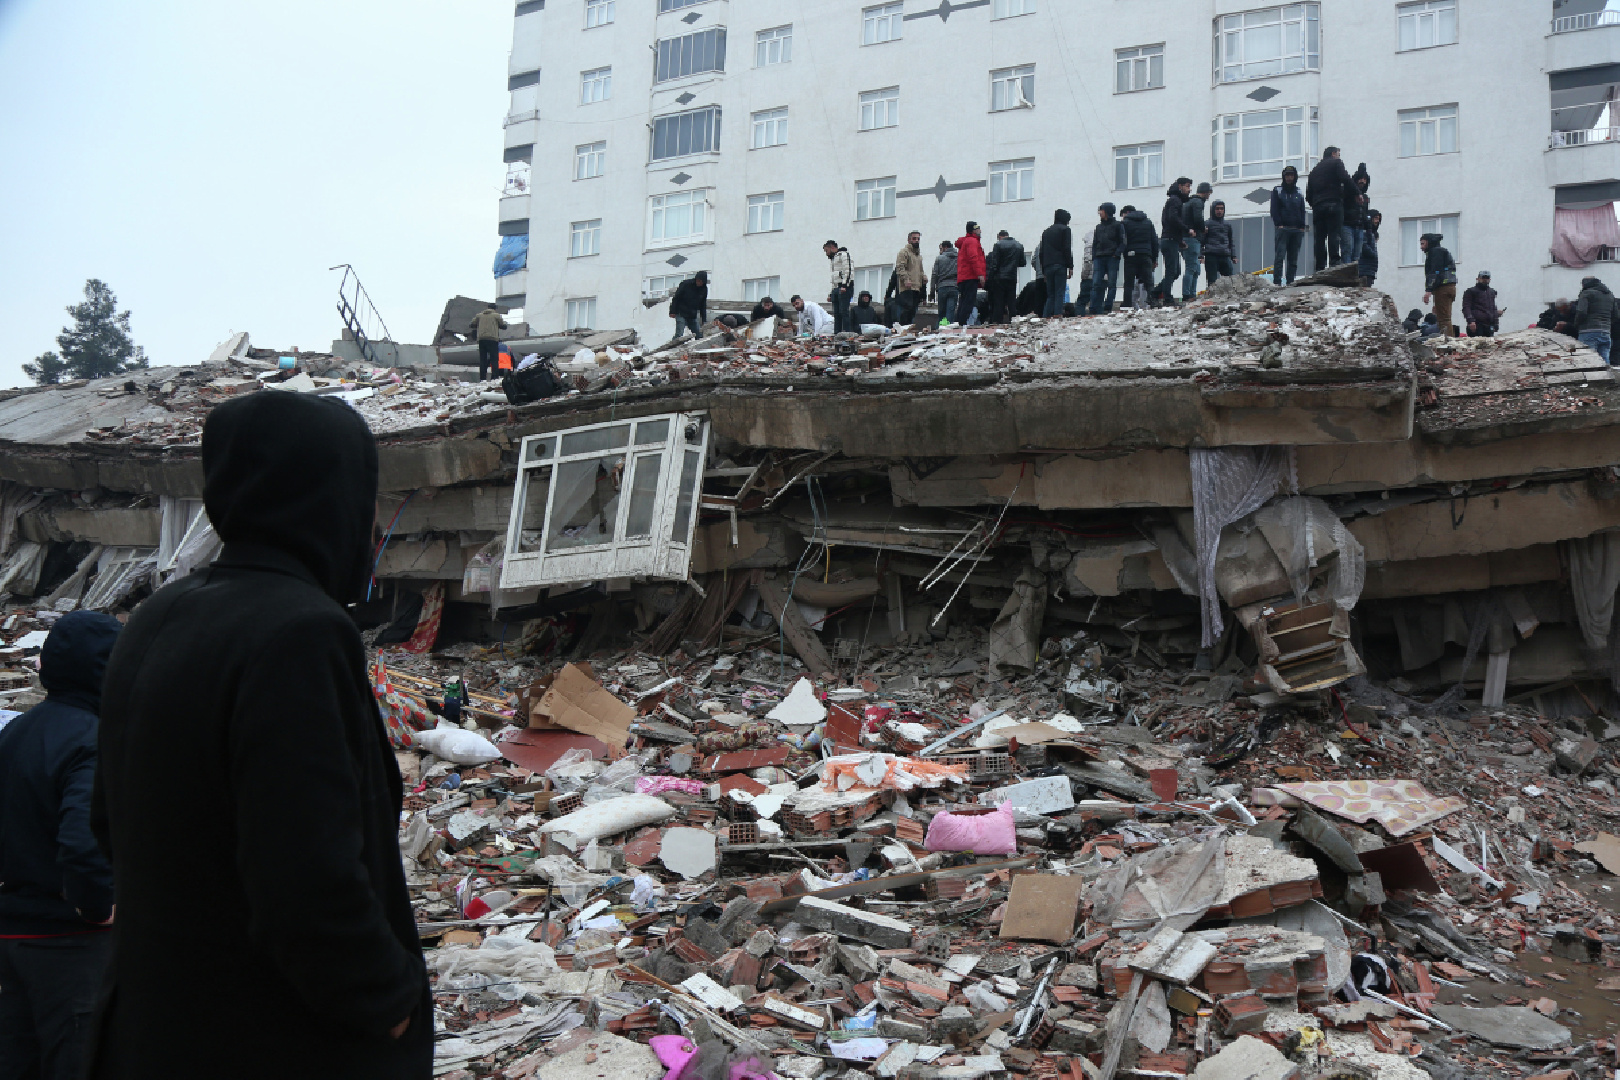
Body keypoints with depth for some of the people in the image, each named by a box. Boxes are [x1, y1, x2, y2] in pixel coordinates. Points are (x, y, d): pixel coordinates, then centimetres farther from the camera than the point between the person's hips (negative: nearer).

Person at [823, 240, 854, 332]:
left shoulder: (843, 254, -1)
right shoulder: (833, 258, 28)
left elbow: (848, 271, -14)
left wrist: (844, 285, -23)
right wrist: (830, 294, 23)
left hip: (844, 288, -9)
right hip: (836, 288, 9)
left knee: (843, 311, -15)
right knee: (836, 313, 4)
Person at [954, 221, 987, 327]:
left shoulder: (964, 242, 27)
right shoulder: (972, 241, -5)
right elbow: (973, 258, -17)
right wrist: (980, 274, -22)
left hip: (962, 278, 10)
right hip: (971, 277, -10)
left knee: (963, 304, 8)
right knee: (969, 303, -14)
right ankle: (963, 325, -20)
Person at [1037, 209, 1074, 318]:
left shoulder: (1046, 231, 20)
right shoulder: (1065, 229, 2)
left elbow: (1041, 253, 18)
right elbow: (1067, 249, -7)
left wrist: (1043, 271, 19)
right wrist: (1070, 267, -6)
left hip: (1047, 267, 5)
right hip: (1060, 266, -5)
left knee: (1050, 294, 7)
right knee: (1059, 294, -8)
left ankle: (1046, 317, -2)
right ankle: (1057, 316, -18)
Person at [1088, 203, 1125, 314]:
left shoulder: (1118, 225, 6)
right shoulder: (1098, 227, 21)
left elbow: (1123, 242, 0)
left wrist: (1117, 253, -14)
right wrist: (1093, 258, 9)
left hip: (1112, 259, -4)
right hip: (1099, 258, 4)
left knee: (1111, 284, -5)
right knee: (1096, 284, -7)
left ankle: (1108, 308, -5)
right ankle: (1095, 310, -11)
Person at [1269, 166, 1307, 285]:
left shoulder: (1299, 193, 17)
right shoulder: (1277, 191, 8)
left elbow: (1302, 211, 17)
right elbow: (1274, 209, 1)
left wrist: (1302, 227, 5)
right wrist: (1278, 224, -10)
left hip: (1297, 229, 4)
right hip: (1282, 228, -4)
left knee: (1294, 258, 2)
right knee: (1279, 256, -13)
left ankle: (1291, 280, 3)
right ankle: (1276, 282, -17)